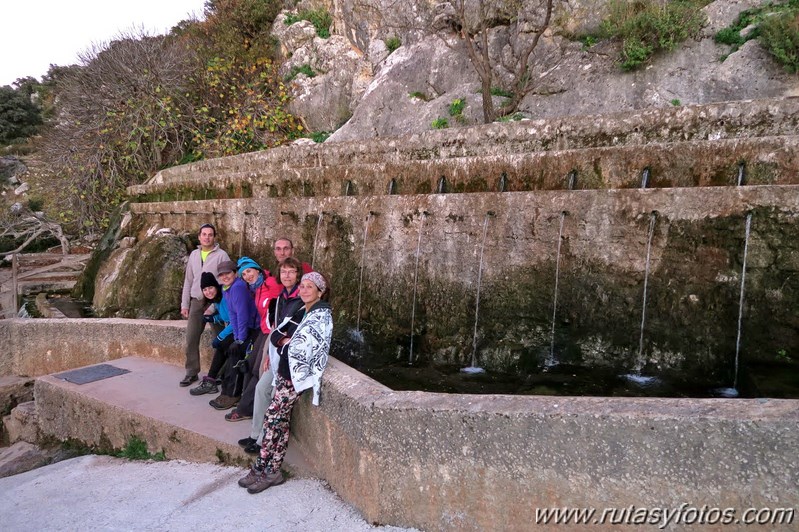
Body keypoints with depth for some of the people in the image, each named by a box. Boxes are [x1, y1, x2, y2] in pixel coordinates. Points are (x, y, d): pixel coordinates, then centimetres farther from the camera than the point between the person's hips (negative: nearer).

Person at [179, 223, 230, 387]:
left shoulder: (221, 255, -3)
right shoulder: (194, 254, 13)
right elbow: (188, 281, 16)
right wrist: (184, 304, 11)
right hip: (196, 301, 5)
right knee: (191, 338, 5)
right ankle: (192, 372, 17)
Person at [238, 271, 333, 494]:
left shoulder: (321, 314, -11)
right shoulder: (303, 311, 15)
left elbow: (301, 344, -17)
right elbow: (280, 335, 20)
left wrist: (286, 341, 0)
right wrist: (283, 341, -1)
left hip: (298, 372, -8)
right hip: (286, 369, 8)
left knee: (273, 415, -8)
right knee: (281, 418, 7)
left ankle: (262, 469, 3)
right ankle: (272, 470, 13)